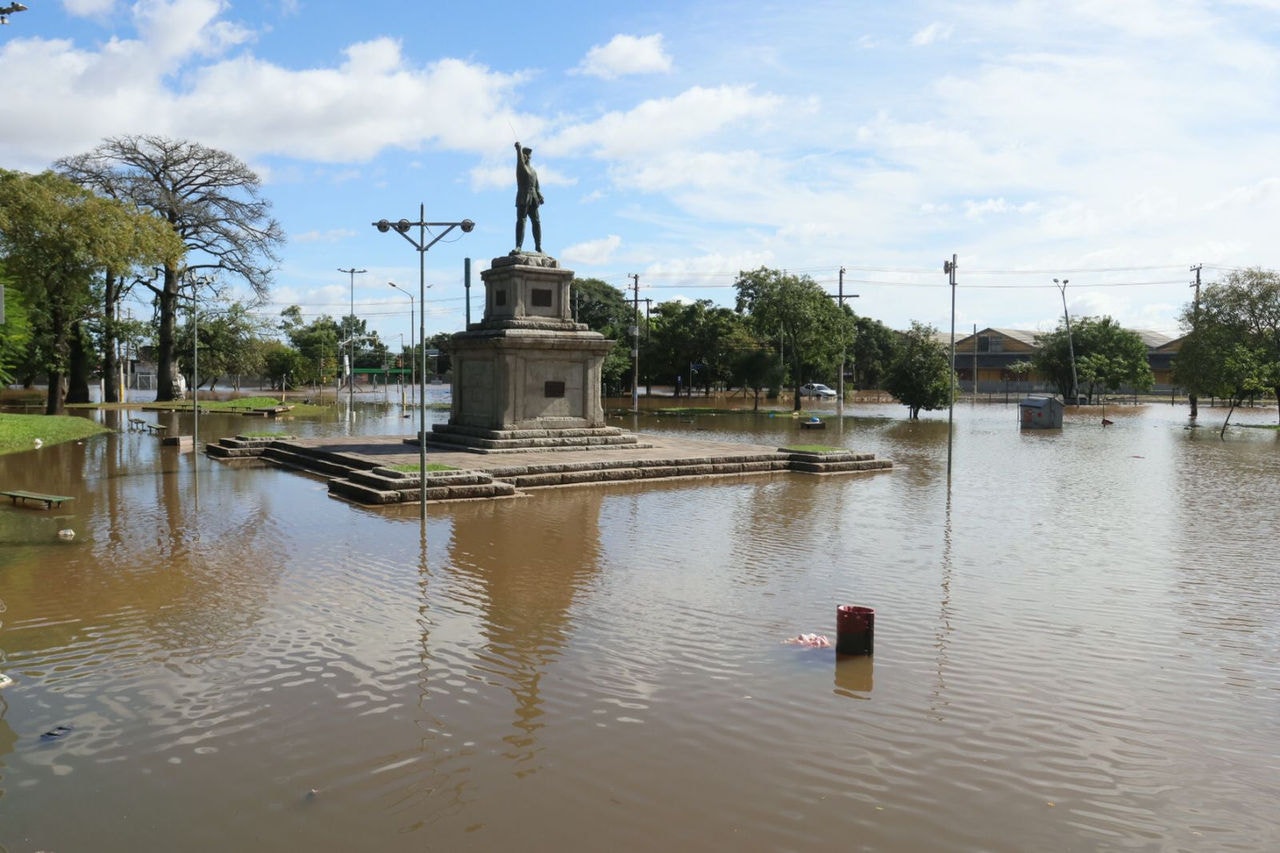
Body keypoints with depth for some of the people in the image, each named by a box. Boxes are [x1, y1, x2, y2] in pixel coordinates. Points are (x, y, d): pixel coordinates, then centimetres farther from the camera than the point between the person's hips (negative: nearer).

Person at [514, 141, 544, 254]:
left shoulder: (533, 171, 21)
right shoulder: (520, 167, 5)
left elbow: (536, 186, 18)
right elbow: (520, 160, -18)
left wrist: (539, 196, 3)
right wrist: (518, 149, -34)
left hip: (533, 199, 5)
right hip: (522, 199, -5)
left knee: (536, 222, 6)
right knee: (521, 221, -12)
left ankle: (538, 246, 14)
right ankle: (518, 246, -18)